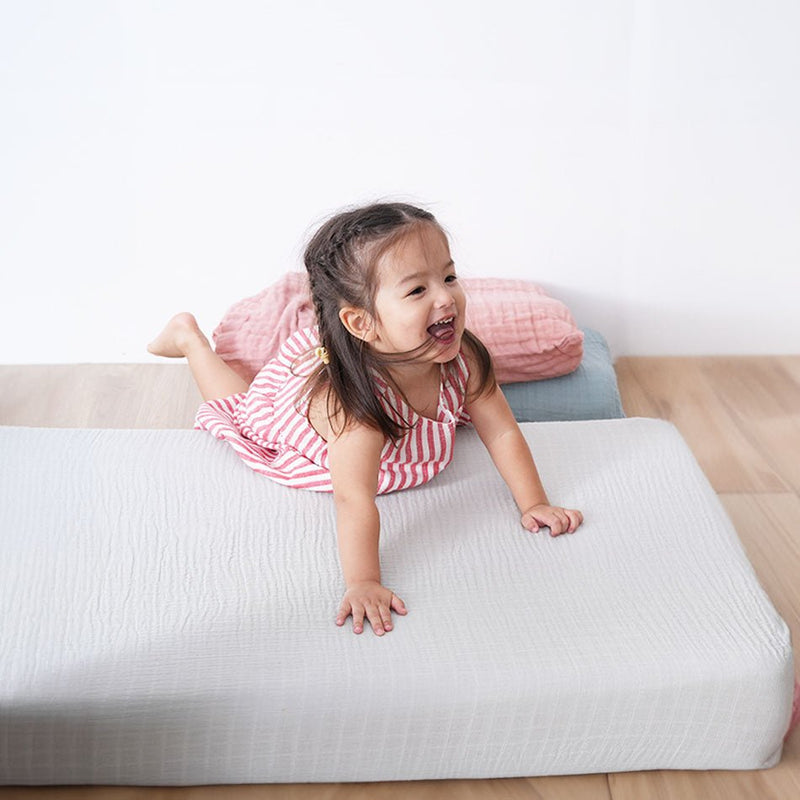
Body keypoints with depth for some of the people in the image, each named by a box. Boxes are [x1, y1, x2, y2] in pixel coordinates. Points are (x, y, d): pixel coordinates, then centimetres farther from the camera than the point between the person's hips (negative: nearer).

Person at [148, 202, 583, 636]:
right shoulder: (359, 397, -53)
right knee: (239, 406, 29)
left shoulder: (462, 359, -37)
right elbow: (354, 500, -54)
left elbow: (502, 433, -26)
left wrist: (534, 504, -29)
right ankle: (187, 335, 47)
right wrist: (362, 583, -57)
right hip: (286, 393, -3)